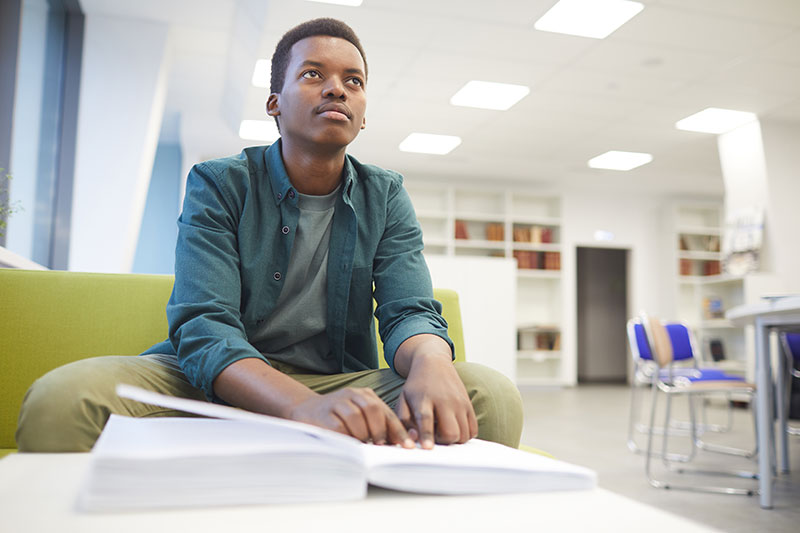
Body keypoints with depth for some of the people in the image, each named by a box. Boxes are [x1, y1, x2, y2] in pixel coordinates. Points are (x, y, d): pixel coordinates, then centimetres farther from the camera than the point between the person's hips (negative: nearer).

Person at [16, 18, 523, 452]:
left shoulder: (386, 197, 7)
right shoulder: (218, 184, -3)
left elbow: (410, 310, -6)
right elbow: (202, 326, -17)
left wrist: (431, 364, -35)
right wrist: (306, 404, -39)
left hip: (343, 384, 2)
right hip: (222, 385, -1)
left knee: (493, 396, -24)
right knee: (61, 398, -30)